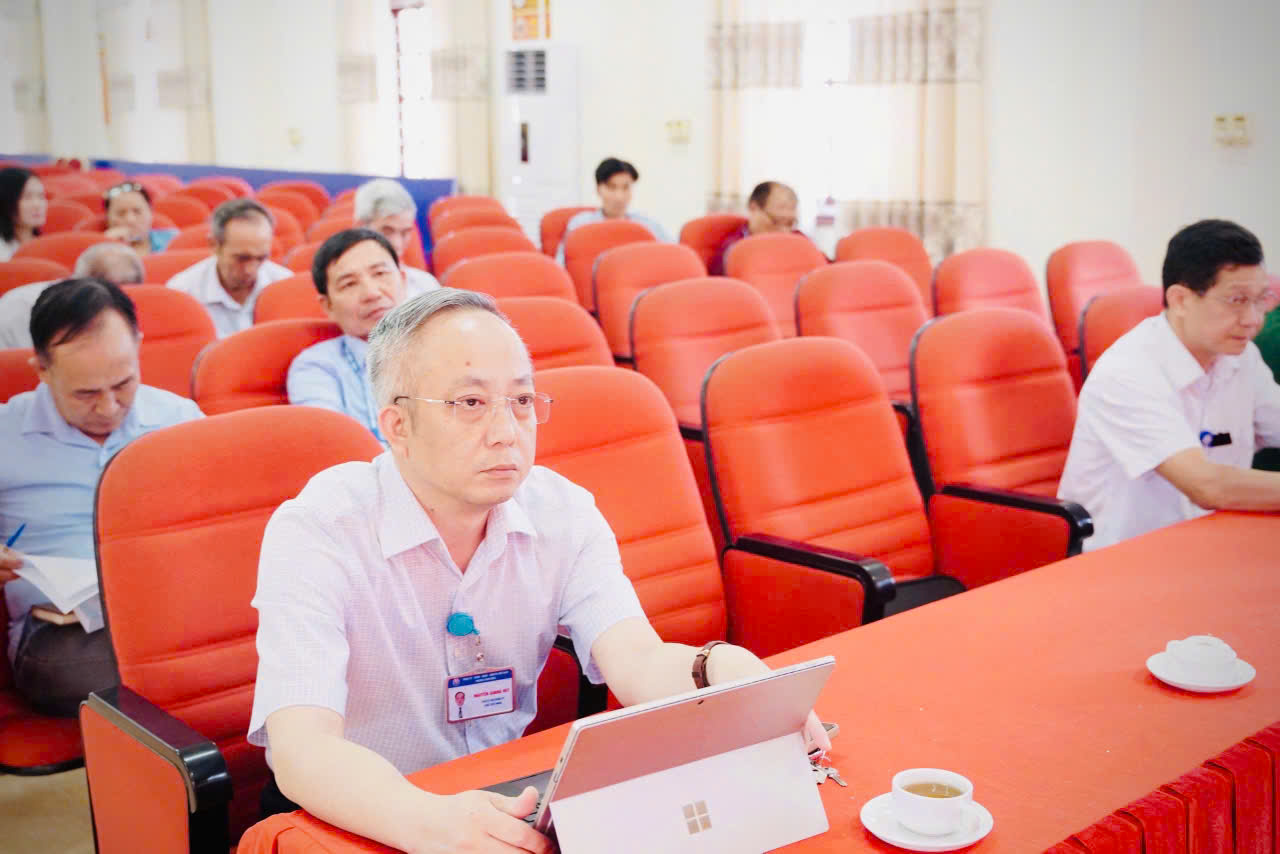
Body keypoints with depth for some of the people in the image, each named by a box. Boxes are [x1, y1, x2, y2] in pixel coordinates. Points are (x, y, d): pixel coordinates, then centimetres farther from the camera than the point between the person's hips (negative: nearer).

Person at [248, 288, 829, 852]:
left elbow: (635, 659, -18)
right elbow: (302, 748, -28)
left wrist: (721, 671, -41)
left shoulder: (564, 515, -5)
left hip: (509, 802, 3)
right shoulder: (315, 534, -18)